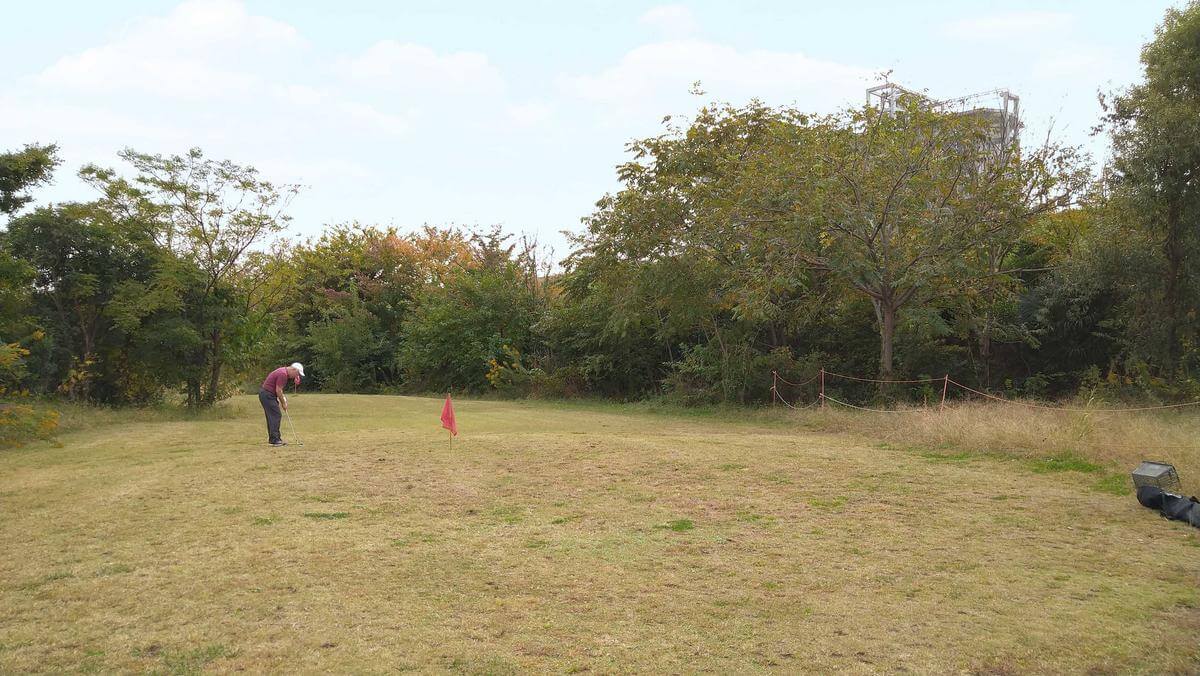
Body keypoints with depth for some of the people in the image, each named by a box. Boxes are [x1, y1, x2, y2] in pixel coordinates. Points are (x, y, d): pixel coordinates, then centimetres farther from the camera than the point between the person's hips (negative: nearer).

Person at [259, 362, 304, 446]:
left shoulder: (284, 371, 12)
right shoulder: (283, 374, -21)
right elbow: (278, 390, -19)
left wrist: (283, 398, 9)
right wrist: (283, 403, -8)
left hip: (266, 394, 11)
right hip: (267, 395, -11)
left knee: (272, 416, 14)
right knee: (276, 416, -10)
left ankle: (272, 438, 19)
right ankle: (274, 440, -10)